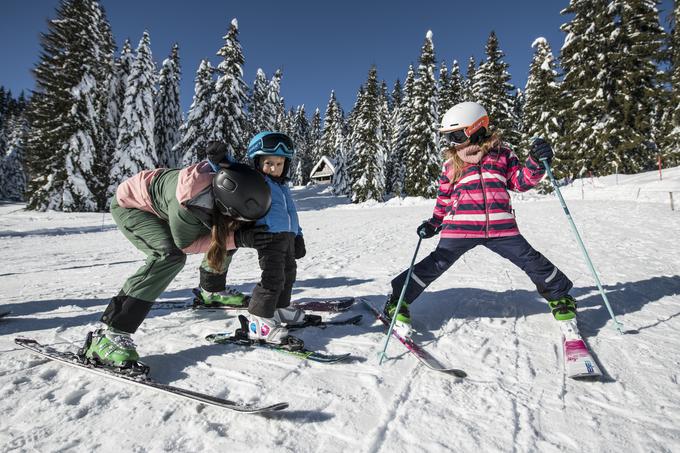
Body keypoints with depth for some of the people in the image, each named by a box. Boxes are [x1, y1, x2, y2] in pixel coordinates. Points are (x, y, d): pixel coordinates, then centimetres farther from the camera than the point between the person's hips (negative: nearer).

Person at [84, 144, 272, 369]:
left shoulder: (225, 178, -27)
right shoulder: (187, 204, -45)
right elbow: (187, 243, -26)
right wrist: (238, 239, -36)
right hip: (129, 203, -7)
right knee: (171, 255, -28)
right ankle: (110, 334, -25)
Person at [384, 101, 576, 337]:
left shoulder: (501, 153, 10)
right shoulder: (452, 164, 12)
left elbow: (521, 181, 13)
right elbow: (444, 198, 18)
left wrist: (536, 162, -5)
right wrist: (434, 224, 10)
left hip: (501, 228, 1)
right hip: (460, 228, 0)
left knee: (530, 260, 5)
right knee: (436, 264, -5)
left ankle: (559, 294, 33)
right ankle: (398, 301, 6)